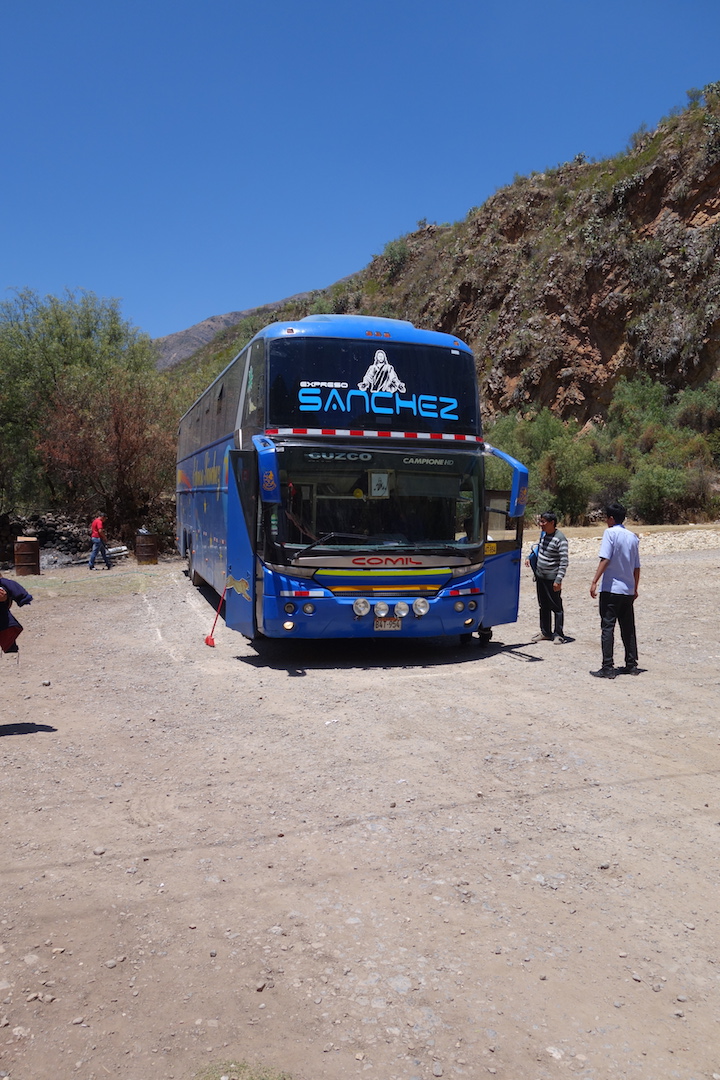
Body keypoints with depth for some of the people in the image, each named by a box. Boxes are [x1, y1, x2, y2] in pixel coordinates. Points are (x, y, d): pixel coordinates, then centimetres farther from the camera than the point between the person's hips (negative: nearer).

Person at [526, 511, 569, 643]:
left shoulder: (560, 539, -16)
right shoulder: (543, 534, 8)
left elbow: (564, 561, -18)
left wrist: (558, 579, -23)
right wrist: (530, 558, 9)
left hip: (552, 578, -8)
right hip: (540, 576, 8)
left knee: (556, 607, 1)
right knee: (544, 606, 14)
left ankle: (558, 634, 8)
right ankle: (545, 632, 24)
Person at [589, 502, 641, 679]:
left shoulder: (610, 532, -7)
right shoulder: (632, 536, 11)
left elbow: (605, 559, -17)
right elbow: (637, 567, 14)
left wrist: (594, 582, -15)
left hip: (611, 588, -6)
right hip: (628, 590, 6)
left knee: (607, 627, -4)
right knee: (628, 628, 13)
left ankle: (607, 668, -6)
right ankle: (631, 665, 17)